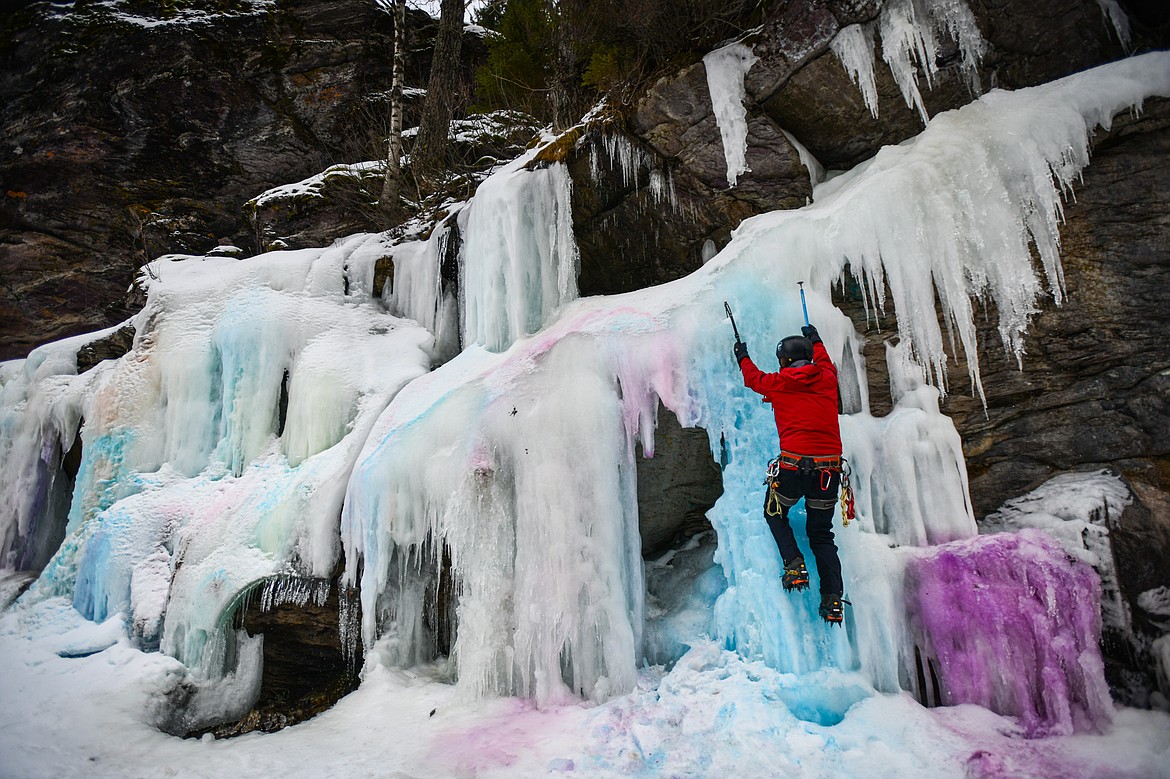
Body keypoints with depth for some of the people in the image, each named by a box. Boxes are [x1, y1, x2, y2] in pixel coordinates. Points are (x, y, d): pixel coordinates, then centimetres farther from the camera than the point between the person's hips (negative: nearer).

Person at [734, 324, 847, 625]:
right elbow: (825, 362, 32)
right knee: (821, 534, 16)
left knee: (774, 514, 22)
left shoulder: (780, 383, 0)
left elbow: (754, 377, 21)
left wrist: (743, 357, 40)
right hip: (829, 468, 4)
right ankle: (833, 598, 7)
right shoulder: (827, 378, 7)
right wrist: (815, 340, 50)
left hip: (793, 466, -4)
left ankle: (795, 565, 2)